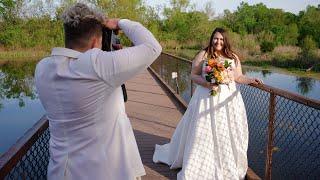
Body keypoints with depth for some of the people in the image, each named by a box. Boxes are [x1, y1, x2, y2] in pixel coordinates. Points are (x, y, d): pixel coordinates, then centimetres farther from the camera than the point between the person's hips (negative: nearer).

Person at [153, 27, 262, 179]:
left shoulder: (233, 58, 9)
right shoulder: (203, 55, -1)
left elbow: (238, 77, 13)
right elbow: (194, 75, -2)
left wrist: (250, 80, -5)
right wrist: (206, 84, -18)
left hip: (228, 99, 3)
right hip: (207, 98, -2)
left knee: (227, 134, 9)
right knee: (203, 133, 4)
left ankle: (229, 167, 26)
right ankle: (199, 167, 19)